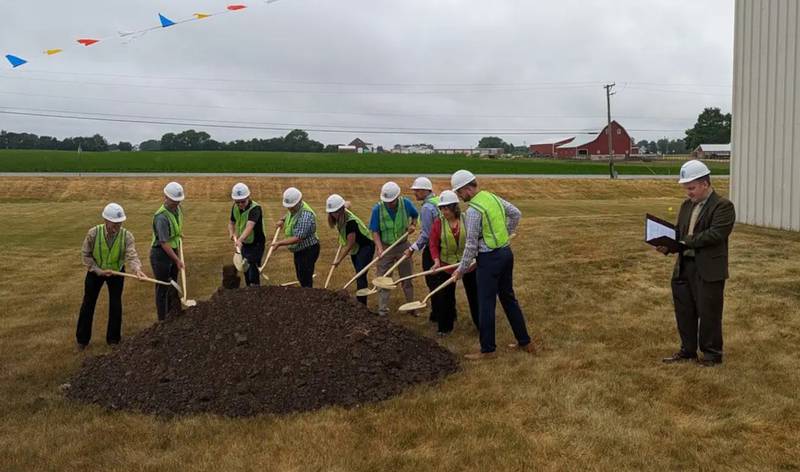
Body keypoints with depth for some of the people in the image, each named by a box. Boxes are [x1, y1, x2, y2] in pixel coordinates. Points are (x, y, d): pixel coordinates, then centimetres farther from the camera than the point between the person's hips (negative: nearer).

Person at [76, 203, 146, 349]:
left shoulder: (127, 236, -24)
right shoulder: (93, 233, -24)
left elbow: (132, 255, -34)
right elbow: (86, 255, -12)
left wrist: (137, 269, -55)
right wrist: (99, 271, -20)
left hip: (117, 272, 0)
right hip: (95, 271, 0)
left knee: (116, 305, 4)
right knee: (88, 304, 9)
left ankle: (113, 339, 22)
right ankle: (82, 339, 27)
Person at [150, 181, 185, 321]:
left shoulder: (177, 208, 0)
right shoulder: (162, 217, -26)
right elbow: (164, 243, -25)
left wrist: (179, 234, 25)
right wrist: (177, 260, -21)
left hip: (173, 250, 8)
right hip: (160, 254, -8)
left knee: (173, 285, 16)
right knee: (163, 288, 1)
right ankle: (163, 320, 10)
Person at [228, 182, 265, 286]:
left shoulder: (255, 208, -28)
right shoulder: (235, 208, -5)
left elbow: (249, 226, -45)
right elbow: (231, 223, 11)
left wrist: (240, 240, -60)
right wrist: (232, 233, -12)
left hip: (256, 244, -7)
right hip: (243, 244, 7)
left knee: (253, 272, -11)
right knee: (245, 271, 17)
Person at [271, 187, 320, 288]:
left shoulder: (305, 216, -28)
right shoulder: (293, 209, 2)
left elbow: (297, 238, -31)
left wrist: (279, 243, -30)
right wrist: (283, 220, 7)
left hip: (308, 250, -10)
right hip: (298, 250, 10)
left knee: (306, 280, -7)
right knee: (300, 278, 18)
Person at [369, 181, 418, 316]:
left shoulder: (406, 203, -12)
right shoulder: (378, 209, -18)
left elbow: (415, 215, 10)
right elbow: (375, 231, -13)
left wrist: (413, 225, -9)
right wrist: (379, 248, -24)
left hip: (403, 246, 2)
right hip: (385, 246, -2)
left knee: (407, 278, 12)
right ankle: (383, 310, 7)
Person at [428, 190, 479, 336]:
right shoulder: (438, 223, -9)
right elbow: (433, 244, -6)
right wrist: (437, 260, -18)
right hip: (446, 265, 1)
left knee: (474, 294, 10)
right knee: (445, 296, 6)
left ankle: (480, 324, 27)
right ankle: (445, 327, 22)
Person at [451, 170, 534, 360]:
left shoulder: (473, 210, -19)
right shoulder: (493, 197, 6)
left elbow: (471, 244, -16)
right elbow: (516, 214, 18)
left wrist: (462, 269, -6)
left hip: (490, 258, -9)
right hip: (506, 252, 9)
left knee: (486, 304, 1)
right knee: (508, 298, 17)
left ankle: (488, 350, 9)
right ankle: (525, 342, 24)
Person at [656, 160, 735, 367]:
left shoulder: (723, 206, -10)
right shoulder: (687, 205, 14)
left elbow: (715, 234, -21)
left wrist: (687, 242, -23)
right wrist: (667, 245, -5)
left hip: (709, 270, -7)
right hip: (684, 266, 7)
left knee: (708, 313, 3)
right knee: (684, 311, 15)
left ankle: (712, 355, 18)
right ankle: (688, 351, 29)